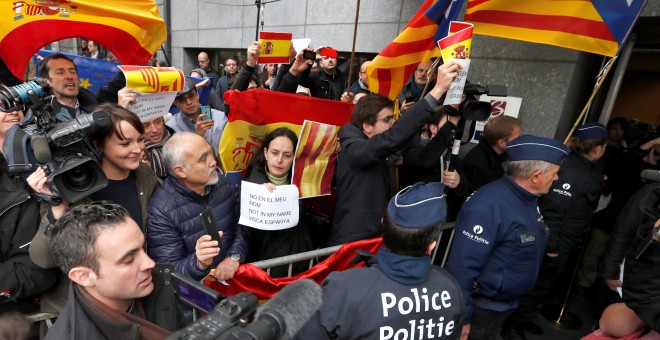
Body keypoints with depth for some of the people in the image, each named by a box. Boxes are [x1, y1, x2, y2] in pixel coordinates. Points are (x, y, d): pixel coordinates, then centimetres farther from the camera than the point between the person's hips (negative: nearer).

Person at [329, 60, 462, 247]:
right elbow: (390, 139, -35)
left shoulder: (377, 156, 11)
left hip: (373, 237, 8)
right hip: (350, 243, -8)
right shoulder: (353, 151, -17)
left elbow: (387, 194, 11)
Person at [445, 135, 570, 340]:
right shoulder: (488, 206, -30)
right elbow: (462, 266, -30)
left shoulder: (529, 199, 0)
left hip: (506, 304, 9)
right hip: (479, 307, -9)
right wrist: (460, 318, -26)